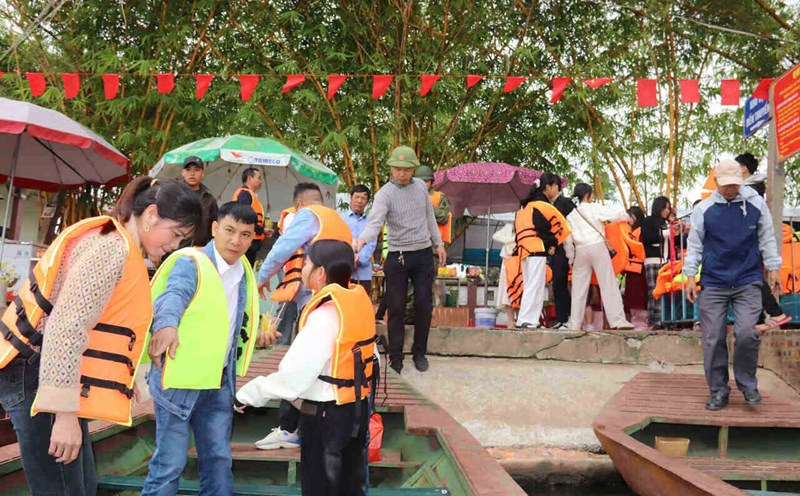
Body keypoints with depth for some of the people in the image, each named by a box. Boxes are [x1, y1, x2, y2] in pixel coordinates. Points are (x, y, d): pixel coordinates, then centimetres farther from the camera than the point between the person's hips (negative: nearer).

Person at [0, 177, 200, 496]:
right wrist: (64, 413, -26)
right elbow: (67, 328, -25)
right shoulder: (112, 247, -16)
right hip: (39, 378, -10)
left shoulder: (122, 248, 16)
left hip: (52, 378, 10)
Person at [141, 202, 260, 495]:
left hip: (219, 382, 7)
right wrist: (166, 326, -50)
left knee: (219, 459, 14)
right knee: (171, 461, -1)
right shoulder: (191, 263, -11)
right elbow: (173, 295, -30)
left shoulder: (244, 273, 11)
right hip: (179, 377, -7)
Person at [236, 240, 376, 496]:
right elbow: (369, 355, 8)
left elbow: (294, 374, -24)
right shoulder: (359, 299, 0)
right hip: (357, 408, 8)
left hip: (327, 414, -8)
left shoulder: (325, 314, -23)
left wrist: (248, 394, -13)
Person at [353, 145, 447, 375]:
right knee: (396, 308, 0)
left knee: (424, 306, 6)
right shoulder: (385, 194, -13)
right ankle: (395, 358, 11)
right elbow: (375, 222, -28)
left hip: (423, 254, 4)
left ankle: (419, 352, 22)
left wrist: (439, 243, 15)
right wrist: (361, 240, -48)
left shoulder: (420, 185, 4)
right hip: (398, 257, -4)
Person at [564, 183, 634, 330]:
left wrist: (571, 257, 14)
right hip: (597, 247, -3)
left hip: (580, 250, 3)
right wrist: (627, 217, 19)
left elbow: (567, 239, 7)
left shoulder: (571, 214, 10)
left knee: (579, 288, 7)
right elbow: (617, 214, -3)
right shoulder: (595, 208, 0)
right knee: (608, 284, -1)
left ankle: (574, 323, 7)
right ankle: (617, 320, -4)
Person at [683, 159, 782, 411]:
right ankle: (718, 391, 15)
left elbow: (767, 238, 10)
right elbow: (694, 245, 5)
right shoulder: (703, 209, 0)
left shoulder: (756, 203, 2)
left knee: (747, 333, -13)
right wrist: (690, 275, 0)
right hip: (713, 284, 0)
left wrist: (773, 267, 6)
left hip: (748, 282, 0)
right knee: (713, 340, 1)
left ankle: (747, 384, 12)